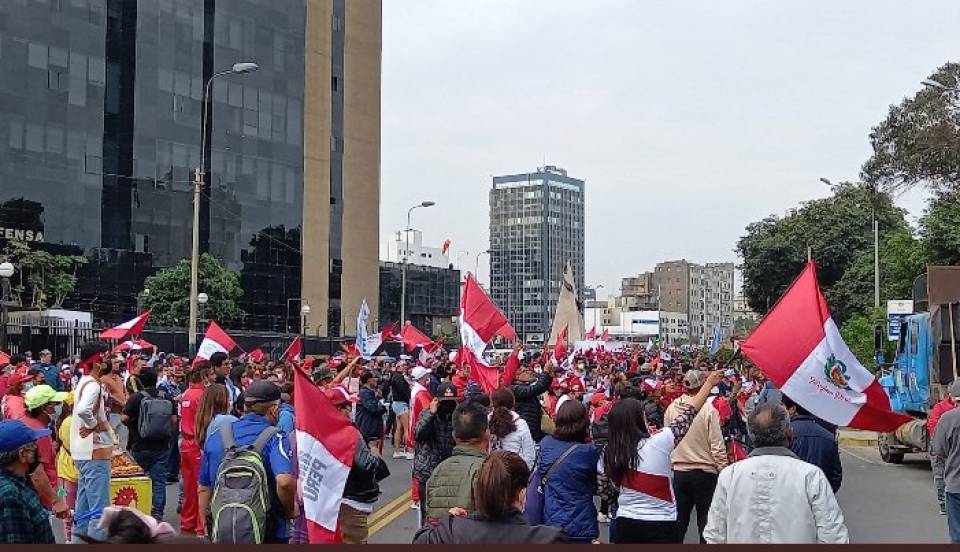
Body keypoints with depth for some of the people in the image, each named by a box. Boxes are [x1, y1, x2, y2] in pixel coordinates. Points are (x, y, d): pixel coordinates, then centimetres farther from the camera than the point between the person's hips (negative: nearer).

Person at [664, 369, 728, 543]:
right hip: (705, 472, -4)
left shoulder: (671, 409, -1)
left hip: (677, 472, 4)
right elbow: (717, 446, -12)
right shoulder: (708, 410, -13)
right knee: (706, 521, 7)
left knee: (678, 522, 13)